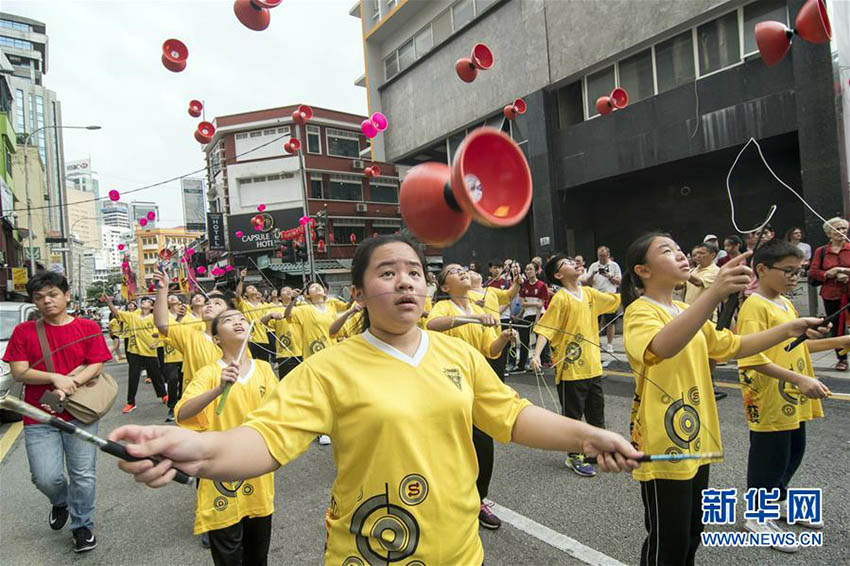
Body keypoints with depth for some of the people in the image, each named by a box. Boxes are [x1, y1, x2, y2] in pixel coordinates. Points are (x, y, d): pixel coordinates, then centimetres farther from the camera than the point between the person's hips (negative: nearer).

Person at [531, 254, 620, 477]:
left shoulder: (589, 293, 5)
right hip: (570, 369, -6)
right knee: (572, 414, 7)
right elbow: (545, 329, -20)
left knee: (597, 414, 18)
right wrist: (536, 354, -32)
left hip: (593, 366, 6)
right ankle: (574, 456, 22)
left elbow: (616, 300, 19)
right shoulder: (560, 299, -14)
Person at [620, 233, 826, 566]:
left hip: (695, 441, 8)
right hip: (663, 447, -8)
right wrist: (715, 293, -51)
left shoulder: (688, 311, 11)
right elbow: (663, 346, -40)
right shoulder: (640, 311, -18)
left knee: (690, 538, 22)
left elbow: (733, 346, 18)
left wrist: (788, 329, 5)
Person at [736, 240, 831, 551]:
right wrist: (800, 379, -32)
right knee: (769, 456, 5)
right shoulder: (754, 307, -20)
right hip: (768, 402, -9)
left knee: (793, 453, 23)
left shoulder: (787, 304, 10)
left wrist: (840, 341, 13)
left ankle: (780, 501, 45)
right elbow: (753, 358, -28)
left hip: (794, 400, 9)